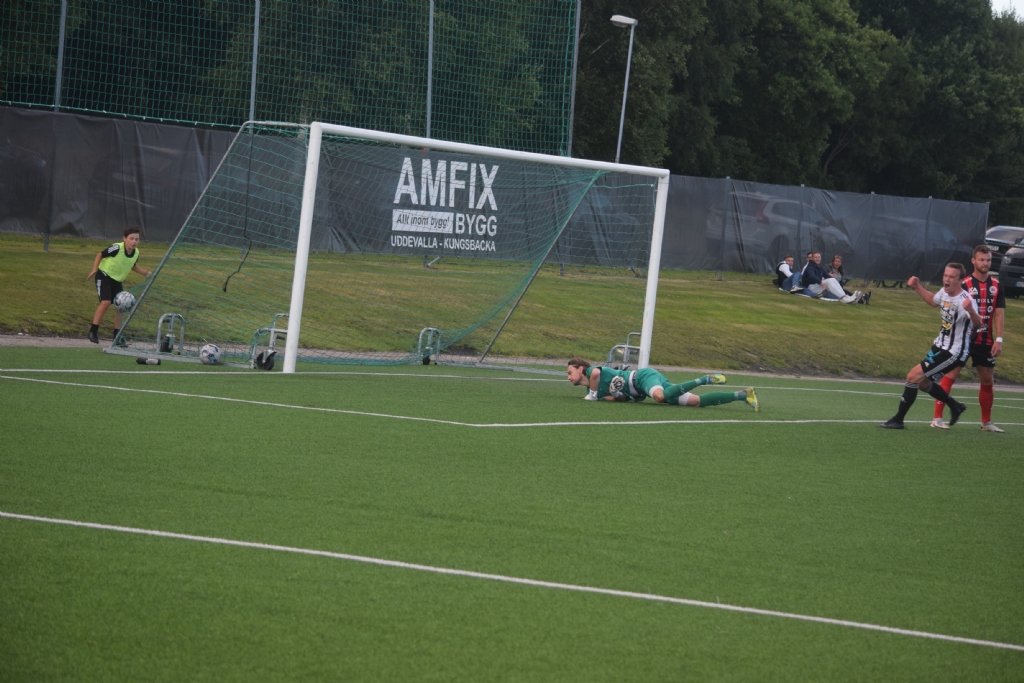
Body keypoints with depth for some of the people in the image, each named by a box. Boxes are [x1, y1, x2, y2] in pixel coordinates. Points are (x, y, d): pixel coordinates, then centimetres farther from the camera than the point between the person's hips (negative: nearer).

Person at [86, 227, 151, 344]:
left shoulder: (136, 253, -6)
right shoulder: (117, 248, -24)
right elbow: (100, 255, -11)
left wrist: (145, 273, 5)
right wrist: (94, 270, -19)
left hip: (117, 280, 6)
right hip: (104, 276, -6)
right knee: (105, 302, -21)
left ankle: (117, 336, 13)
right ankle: (93, 331, -12)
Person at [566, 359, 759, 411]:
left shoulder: (590, 371, -3)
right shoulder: (593, 387, 22)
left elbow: (596, 372, -29)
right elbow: (623, 396, 20)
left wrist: (593, 394, -15)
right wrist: (606, 397, 3)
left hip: (644, 377, -8)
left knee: (660, 396, -43)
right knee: (697, 402, -2)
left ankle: (703, 380, -28)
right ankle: (743, 395, -3)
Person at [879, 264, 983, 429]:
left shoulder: (965, 300, -27)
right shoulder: (945, 292, -3)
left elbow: (978, 323, -43)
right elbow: (933, 300, 22)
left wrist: (971, 311, -63)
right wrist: (918, 288, 10)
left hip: (953, 353, -9)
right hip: (940, 347, 9)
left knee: (913, 376, -12)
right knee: (923, 382, 22)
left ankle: (898, 420, 0)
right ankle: (955, 407, 40)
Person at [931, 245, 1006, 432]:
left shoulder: (996, 286, 6)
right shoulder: (964, 284, -7)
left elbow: (999, 313, 5)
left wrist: (999, 339, -4)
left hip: (985, 342, 5)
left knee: (987, 381, 11)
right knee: (950, 376, -9)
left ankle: (987, 422, 23)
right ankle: (937, 418, -7)